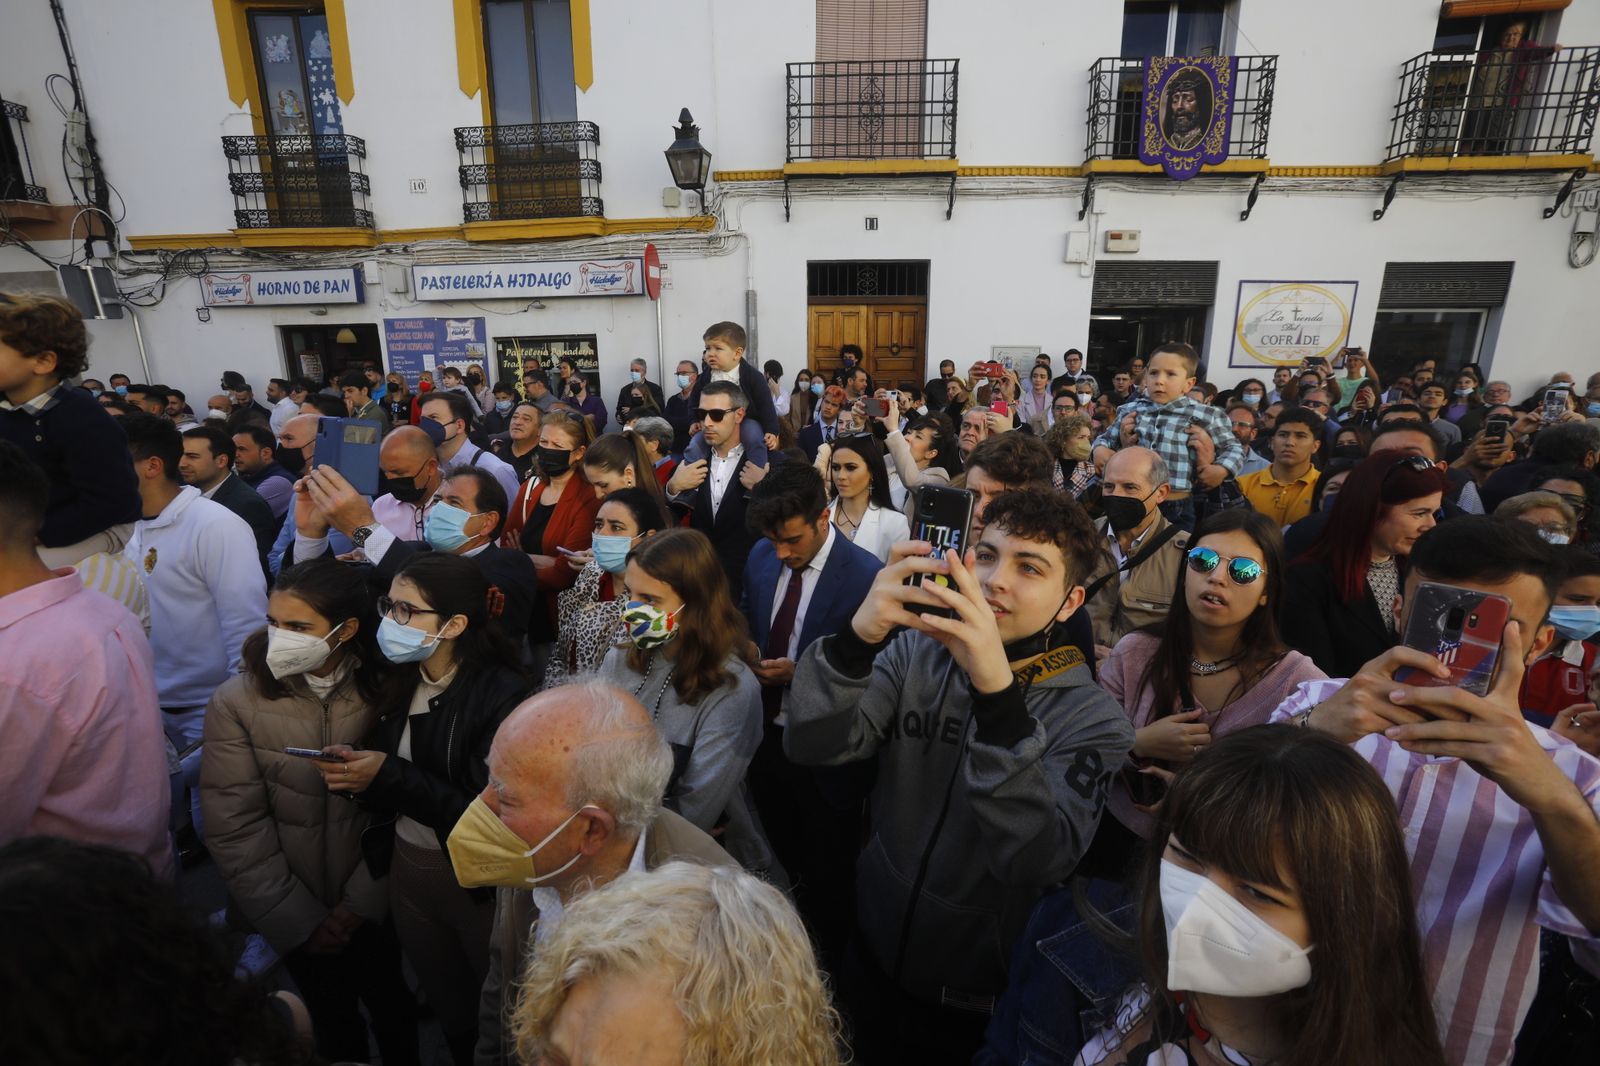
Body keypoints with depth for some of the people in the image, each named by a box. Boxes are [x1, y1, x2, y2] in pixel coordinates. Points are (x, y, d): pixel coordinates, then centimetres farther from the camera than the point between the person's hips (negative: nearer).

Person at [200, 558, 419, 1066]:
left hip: (374, 904, 1)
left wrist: (362, 901, -13)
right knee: (333, 1020, 20)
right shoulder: (236, 703, -15)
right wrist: (301, 921, -10)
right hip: (297, 914, 0)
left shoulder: (382, 691, -15)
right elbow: (236, 832, -12)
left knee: (391, 1006, 21)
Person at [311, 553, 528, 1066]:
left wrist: (390, 777, -26)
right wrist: (351, 767, -15)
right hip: (405, 871, 6)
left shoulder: (500, 694, -24)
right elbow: (386, 786, 6)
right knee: (448, 1008, 26)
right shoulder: (402, 681, -2)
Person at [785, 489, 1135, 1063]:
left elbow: (1034, 862, -32)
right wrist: (857, 637, -39)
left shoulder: (1094, 720, -17)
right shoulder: (916, 654, -11)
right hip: (871, 958, 3)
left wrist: (996, 690, -44)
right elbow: (812, 746, -22)